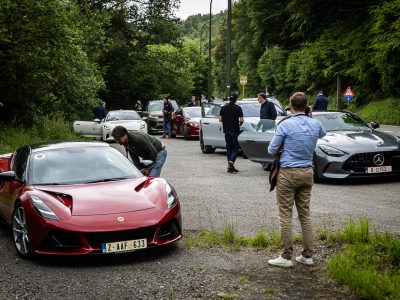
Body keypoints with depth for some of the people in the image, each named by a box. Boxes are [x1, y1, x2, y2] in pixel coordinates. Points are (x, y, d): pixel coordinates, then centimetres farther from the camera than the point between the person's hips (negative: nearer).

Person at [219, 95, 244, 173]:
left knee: (229, 148, 11)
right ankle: (231, 162, -20)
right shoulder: (238, 108, -8)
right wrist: (239, 125, 9)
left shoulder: (223, 108, 4)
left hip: (226, 130, 4)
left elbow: (220, 119, 3)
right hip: (235, 130, -4)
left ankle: (230, 166, 10)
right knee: (236, 148, 2)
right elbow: (241, 120, -11)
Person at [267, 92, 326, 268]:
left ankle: (286, 257, 2)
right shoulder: (315, 124, 2)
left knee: (286, 215, 0)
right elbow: (322, 134, 27)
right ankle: (307, 255, 15)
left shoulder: (285, 125, -12)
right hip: (307, 173, 5)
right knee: (305, 214, 11)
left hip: (288, 173, -5)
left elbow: (271, 150, -6)